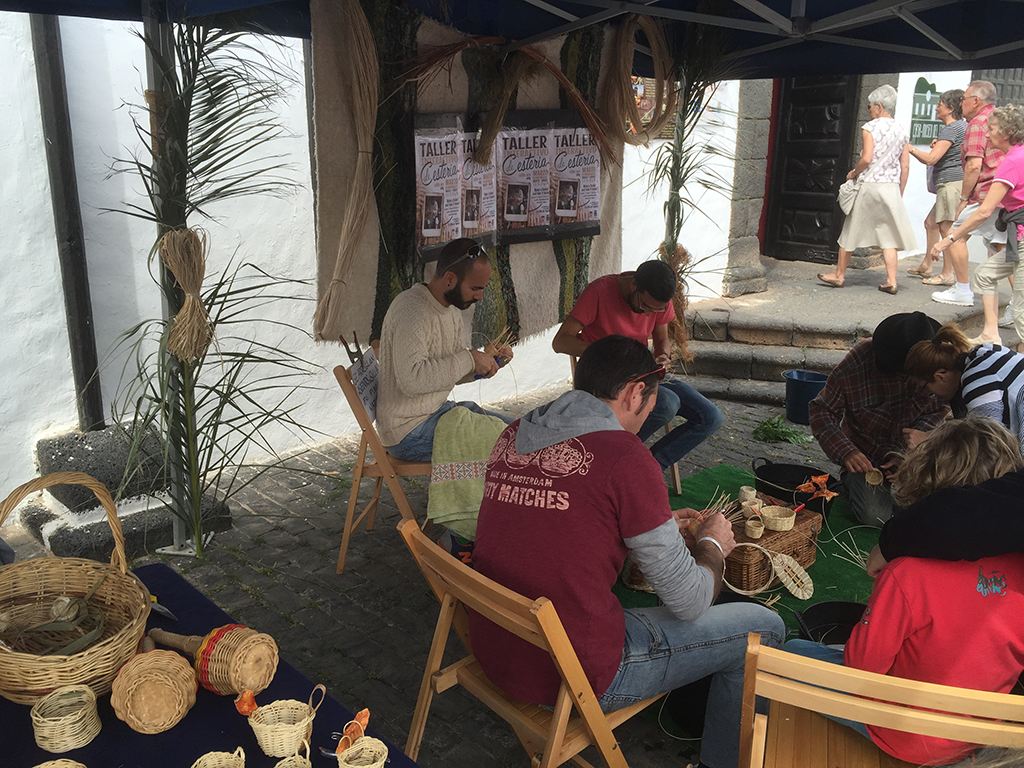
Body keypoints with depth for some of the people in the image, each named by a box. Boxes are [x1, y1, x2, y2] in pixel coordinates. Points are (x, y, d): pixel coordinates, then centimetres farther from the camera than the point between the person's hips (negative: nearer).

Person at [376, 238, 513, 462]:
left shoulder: (452, 307, 9)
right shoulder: (411, 310, -22)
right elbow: (411, 379, -34)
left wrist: (487, 360, -2)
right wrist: (468, 359, -25)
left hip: (439, 410, 10)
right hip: (410, 433, -10)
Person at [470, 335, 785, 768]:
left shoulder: (514, 435, 3)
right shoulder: (624, 457, -18)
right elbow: (690, 601, -12)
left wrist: (660, 527, 22)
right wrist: (712, 545, 10)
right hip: (572, 678, -7)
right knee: (763, 627, 7)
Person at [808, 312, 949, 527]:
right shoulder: (859, 361, -22)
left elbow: (940, 408, 1)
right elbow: (821, 410, -16)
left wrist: (920, 432, -21)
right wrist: (846, 451, -30)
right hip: (865, 457, -3)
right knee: (876, 515, -24)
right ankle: (852, 483, 11)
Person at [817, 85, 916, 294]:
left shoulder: (870, 127, -7)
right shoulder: (901, 131, 10)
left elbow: (867, 159, -17)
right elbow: (905, 166, 10)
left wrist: (854, 173, 1)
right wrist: (899, 193, 15)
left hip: (869, 185, -5)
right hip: (891, 187, 5)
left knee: (851, 230, 8)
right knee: (888, 234, 6)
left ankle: (839, 275, 18)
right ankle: (891, 281, 2)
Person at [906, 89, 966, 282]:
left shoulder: (951, 129, -14)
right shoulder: (962, 125, 18)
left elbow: (930, 159, -19)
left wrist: (911, 149, -4)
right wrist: (938, 146, 15)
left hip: (951, 182, -11)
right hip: (950, 184, 11)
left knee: (946, 228, -7)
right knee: (931, 222, 17)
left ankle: (947, 274, -3)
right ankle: (926, 266, 24)